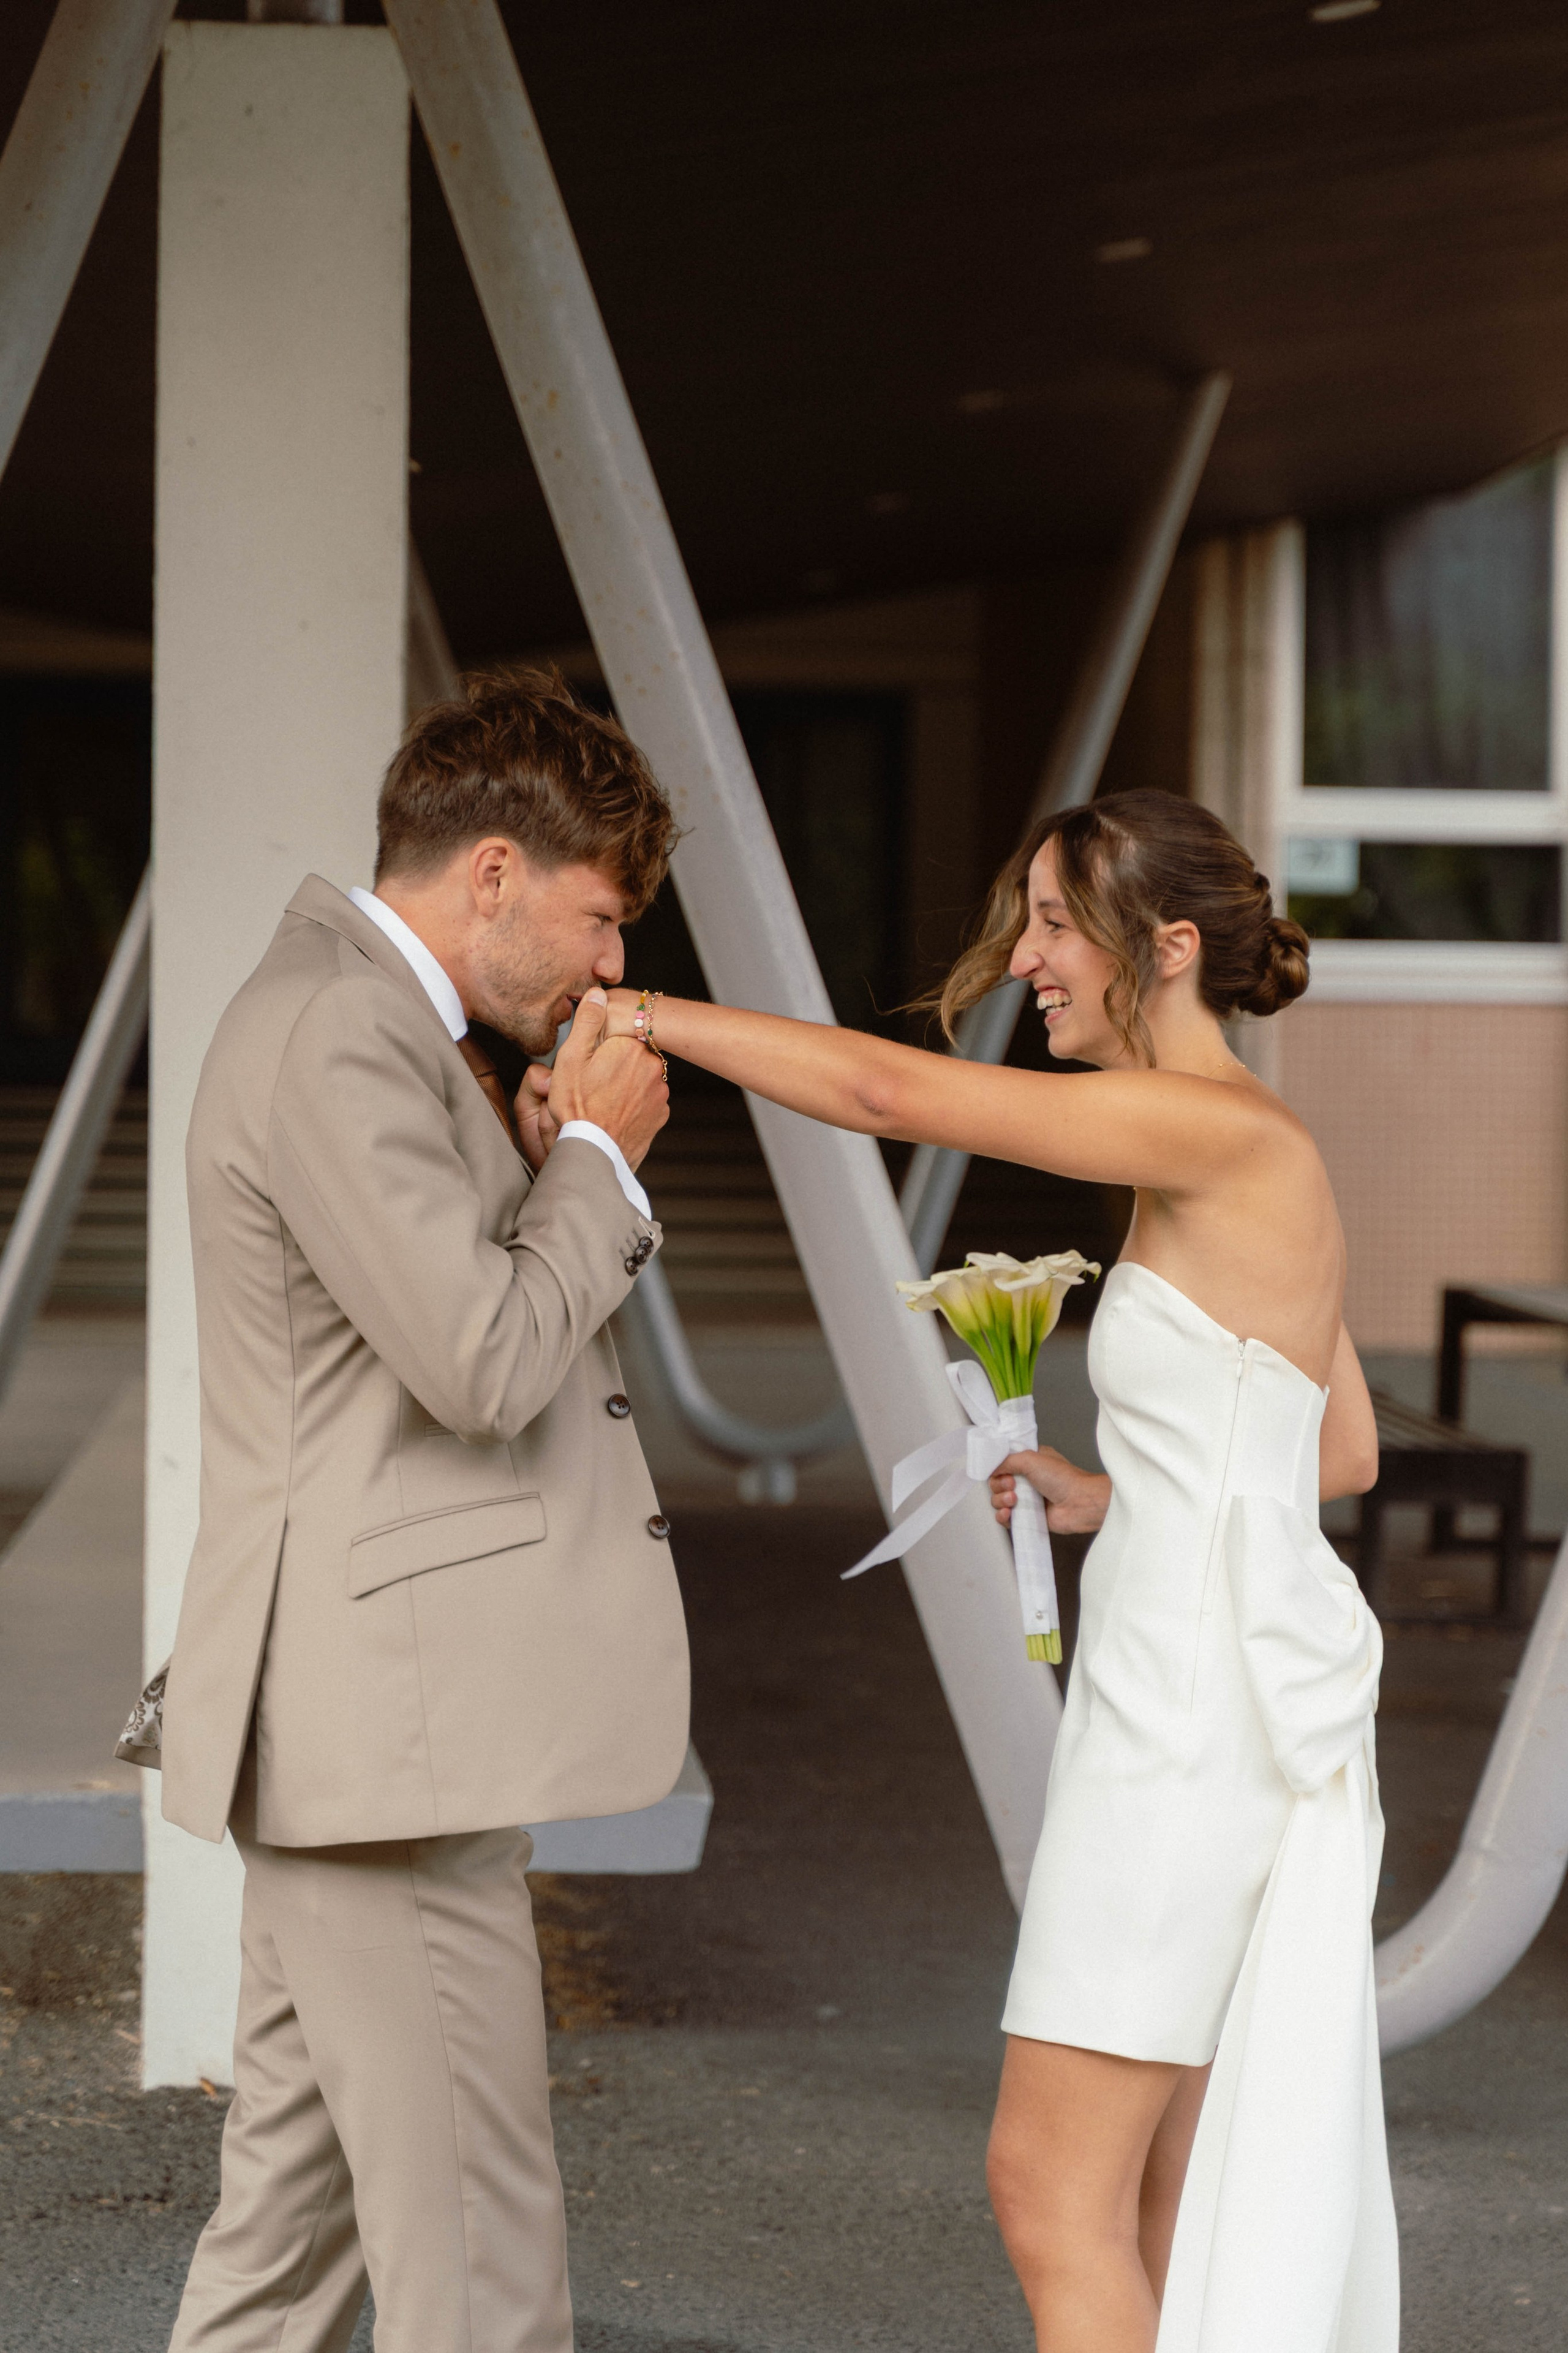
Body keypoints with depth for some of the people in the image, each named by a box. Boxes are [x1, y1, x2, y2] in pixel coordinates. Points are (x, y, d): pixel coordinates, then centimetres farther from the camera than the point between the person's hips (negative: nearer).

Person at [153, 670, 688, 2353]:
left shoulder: (364, 1020, 18)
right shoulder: (339, 1034, -16)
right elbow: (487, 1361, -22)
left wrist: (553, 1162, 6)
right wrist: (597, 1156, -8)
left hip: (355, 1716, 11)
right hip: (391, 1712, -11)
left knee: (299, 2193, 16)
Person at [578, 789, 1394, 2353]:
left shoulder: (1219, 1130, -15)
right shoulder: (1247, 1167, 13)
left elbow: (890, 1092, -21)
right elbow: (1346, 1453, 21)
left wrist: (639, 1015, -15)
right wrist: (1110, 1496, 14)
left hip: (1200, 1707, -10)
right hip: (1232, 1696, 10)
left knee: (1049, 2182, -6)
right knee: (1174, 2191, 14)